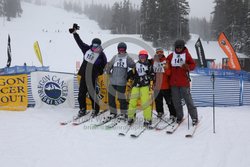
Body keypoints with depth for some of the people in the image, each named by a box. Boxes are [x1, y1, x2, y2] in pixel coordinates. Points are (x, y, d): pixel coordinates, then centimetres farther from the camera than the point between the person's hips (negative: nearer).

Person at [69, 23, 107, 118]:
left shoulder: (102, 56, -6)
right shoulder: (87, 49, 5)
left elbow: (105, 66, 0)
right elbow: (79, 42, 13)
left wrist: (99, 72, -12)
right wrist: (74, 32, 14)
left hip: (92, 78, -5)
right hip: (83, 76, 5)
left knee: (92, 94, -1)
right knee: (81, 94, 8)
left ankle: (95, 110, 18)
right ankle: (82, 109, 23)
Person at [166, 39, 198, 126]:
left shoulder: (186, 54, 1)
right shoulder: (171, 56, 8)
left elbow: (193, 65, 2)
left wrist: (187, 66, -17)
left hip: (184, 82, -3)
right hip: (174, 82, 3)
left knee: (188, 99, -2)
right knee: (176, 101, 10)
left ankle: (194, 117, 7)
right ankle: (179, 117, 24)